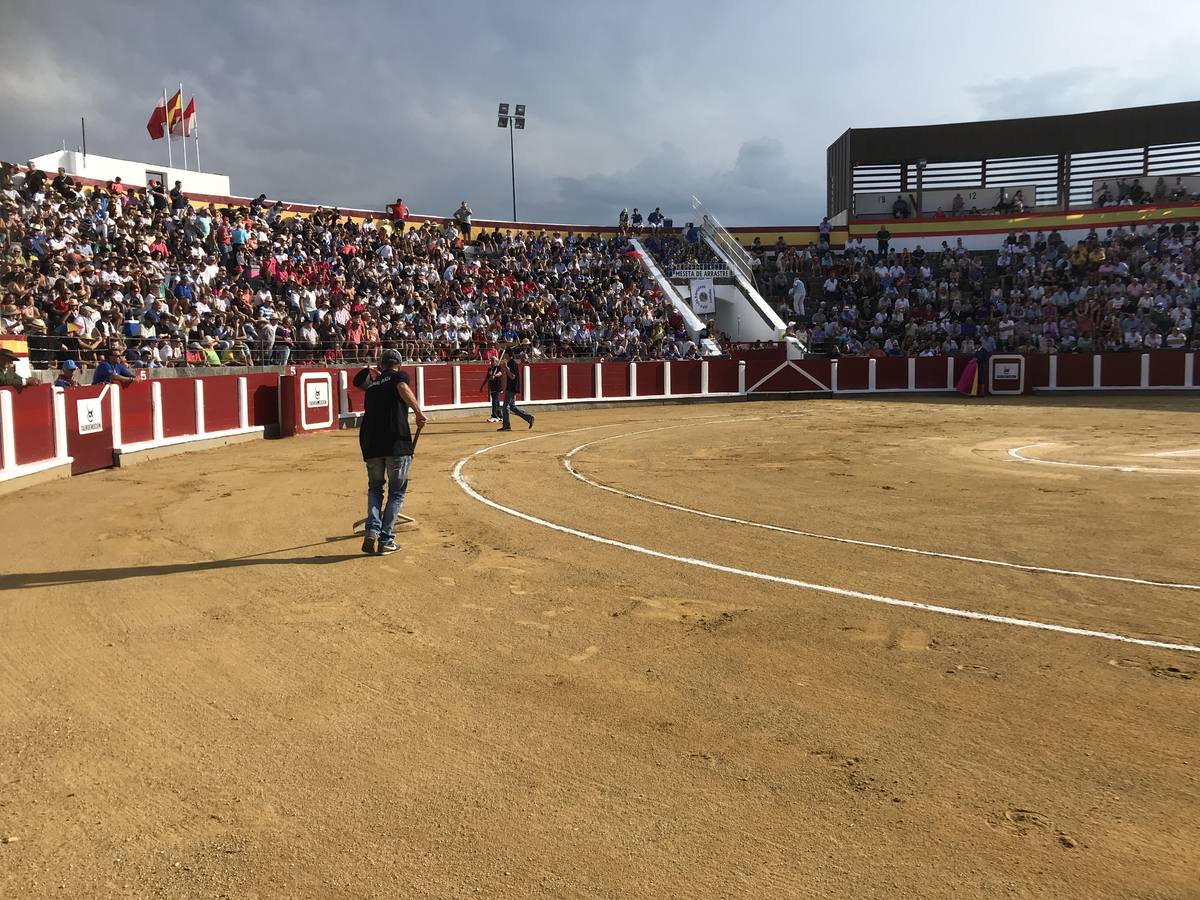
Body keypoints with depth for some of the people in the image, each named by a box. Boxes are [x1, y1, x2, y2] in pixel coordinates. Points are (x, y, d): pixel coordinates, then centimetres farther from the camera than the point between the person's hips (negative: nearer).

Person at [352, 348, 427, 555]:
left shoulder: (371, 385, 20)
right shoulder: (399, 376, 7)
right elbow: (403, 388, -18)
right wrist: (419, 413, -19)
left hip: (371, 444, 4)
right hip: (397, 443, -4)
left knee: (375, 488, 22)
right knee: (397, 492, 9)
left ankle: (372, 530, 2)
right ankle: (385, 540, 5)